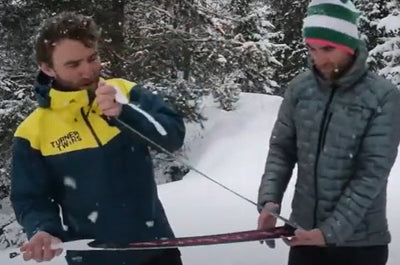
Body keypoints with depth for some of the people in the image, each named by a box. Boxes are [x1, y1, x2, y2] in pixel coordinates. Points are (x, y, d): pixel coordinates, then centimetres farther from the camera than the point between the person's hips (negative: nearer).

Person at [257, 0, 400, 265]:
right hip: (305, 233, 3)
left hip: (361, 240, -3)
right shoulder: (300, 88, -3)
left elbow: (373, 172, -16)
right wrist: (269, 199, -13)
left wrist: (330, 230, -20)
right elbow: (281, 149, 3)